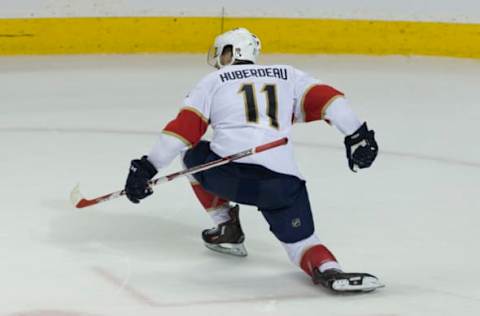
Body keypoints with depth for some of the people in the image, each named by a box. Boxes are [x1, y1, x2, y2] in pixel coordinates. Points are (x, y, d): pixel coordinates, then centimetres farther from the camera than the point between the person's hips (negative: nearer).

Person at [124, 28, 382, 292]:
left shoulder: (213, 81, 18)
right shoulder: (288, 75, 24)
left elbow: (185, 126, 9)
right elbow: (324, 97, 10)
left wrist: (147, 167, 9)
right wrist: (357, 134, 7)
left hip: (226, 174, -1)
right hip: (280, 180, 1)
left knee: (192, 153, 30)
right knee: (299, 239, 12)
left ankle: (227, 229, 25)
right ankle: (328, 270, -23)